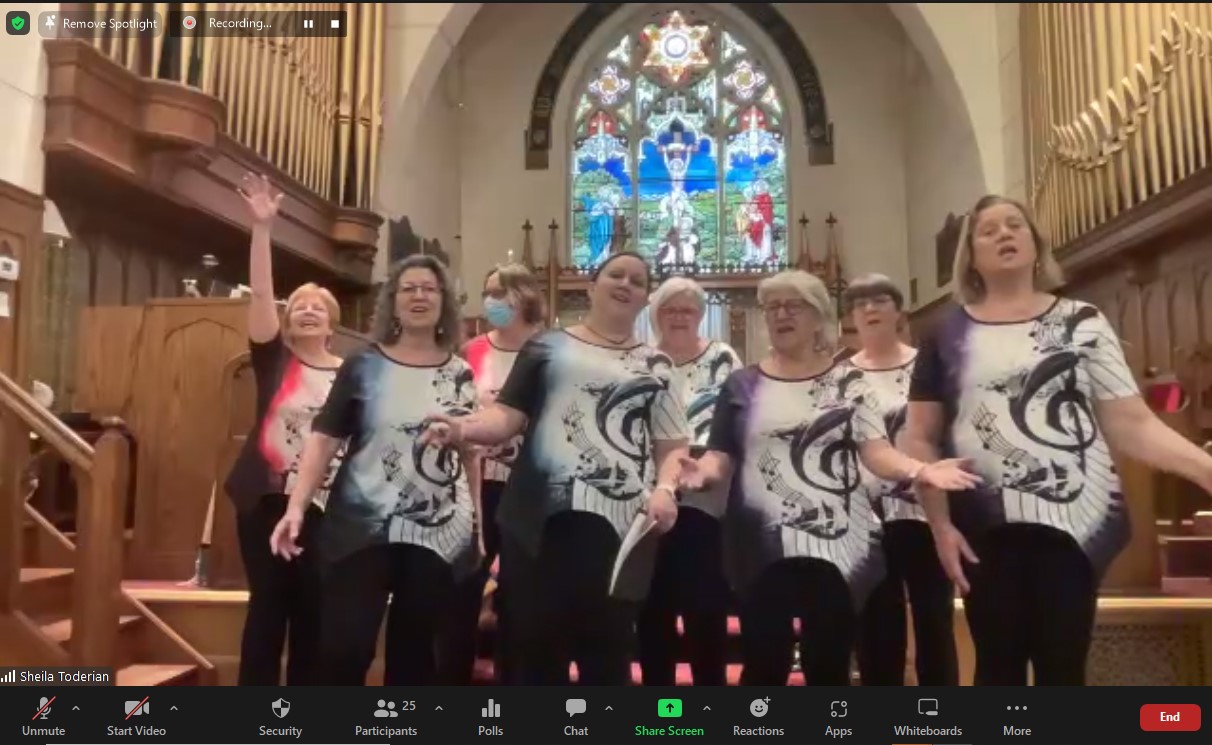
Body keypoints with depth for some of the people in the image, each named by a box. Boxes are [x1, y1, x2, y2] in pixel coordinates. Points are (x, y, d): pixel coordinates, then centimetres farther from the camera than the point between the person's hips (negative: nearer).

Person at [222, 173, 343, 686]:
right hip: (266, 498, -1)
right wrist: (262, 228, -18)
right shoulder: (274, 361, 3)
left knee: (311, 610, 7)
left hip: (325, 505, 1)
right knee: (267, 605, 2)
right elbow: (259, 295, -8)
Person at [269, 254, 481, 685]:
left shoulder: (461, 375, 7)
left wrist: (479, 522, 9)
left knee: (414, 654, 10)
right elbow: (325, 438, -4)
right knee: (343, 648, -5)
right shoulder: (363, 367, 1)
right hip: (363, 528, -2)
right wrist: (297, 506, -14)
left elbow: (470, 453, 11)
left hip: (440, 535, 2)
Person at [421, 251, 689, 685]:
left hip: (619, 521, 1)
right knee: (534, 645, 2)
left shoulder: (655, 367, 16)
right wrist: (464, 428, -17)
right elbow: (509, 416, 3)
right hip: (544, 516, -1)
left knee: (608, 649, 5)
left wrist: (665, 488, -9)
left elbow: (673, 444, 10)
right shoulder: (548, 347, 12)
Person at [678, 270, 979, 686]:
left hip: (835, 545, 0)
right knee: (764, 664, 3)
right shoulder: (742, 385, 8)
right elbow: (722, 454, 4)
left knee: (829, 665, 7)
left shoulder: (847, 382, 8)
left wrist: (919, 470, -21)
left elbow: (875, 450, -1)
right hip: (763, 548, 0)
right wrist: (705, 471, -19)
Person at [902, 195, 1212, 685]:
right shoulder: (948, 336, 4)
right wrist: (940, 524, -4)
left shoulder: (1082, 323, 6)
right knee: (999, 665, 8)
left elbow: (1132, 425, 1)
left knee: (1062, 667, 5)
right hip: (986, 526, 0)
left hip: (1073, 520, 0)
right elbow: (921, 439, 4)